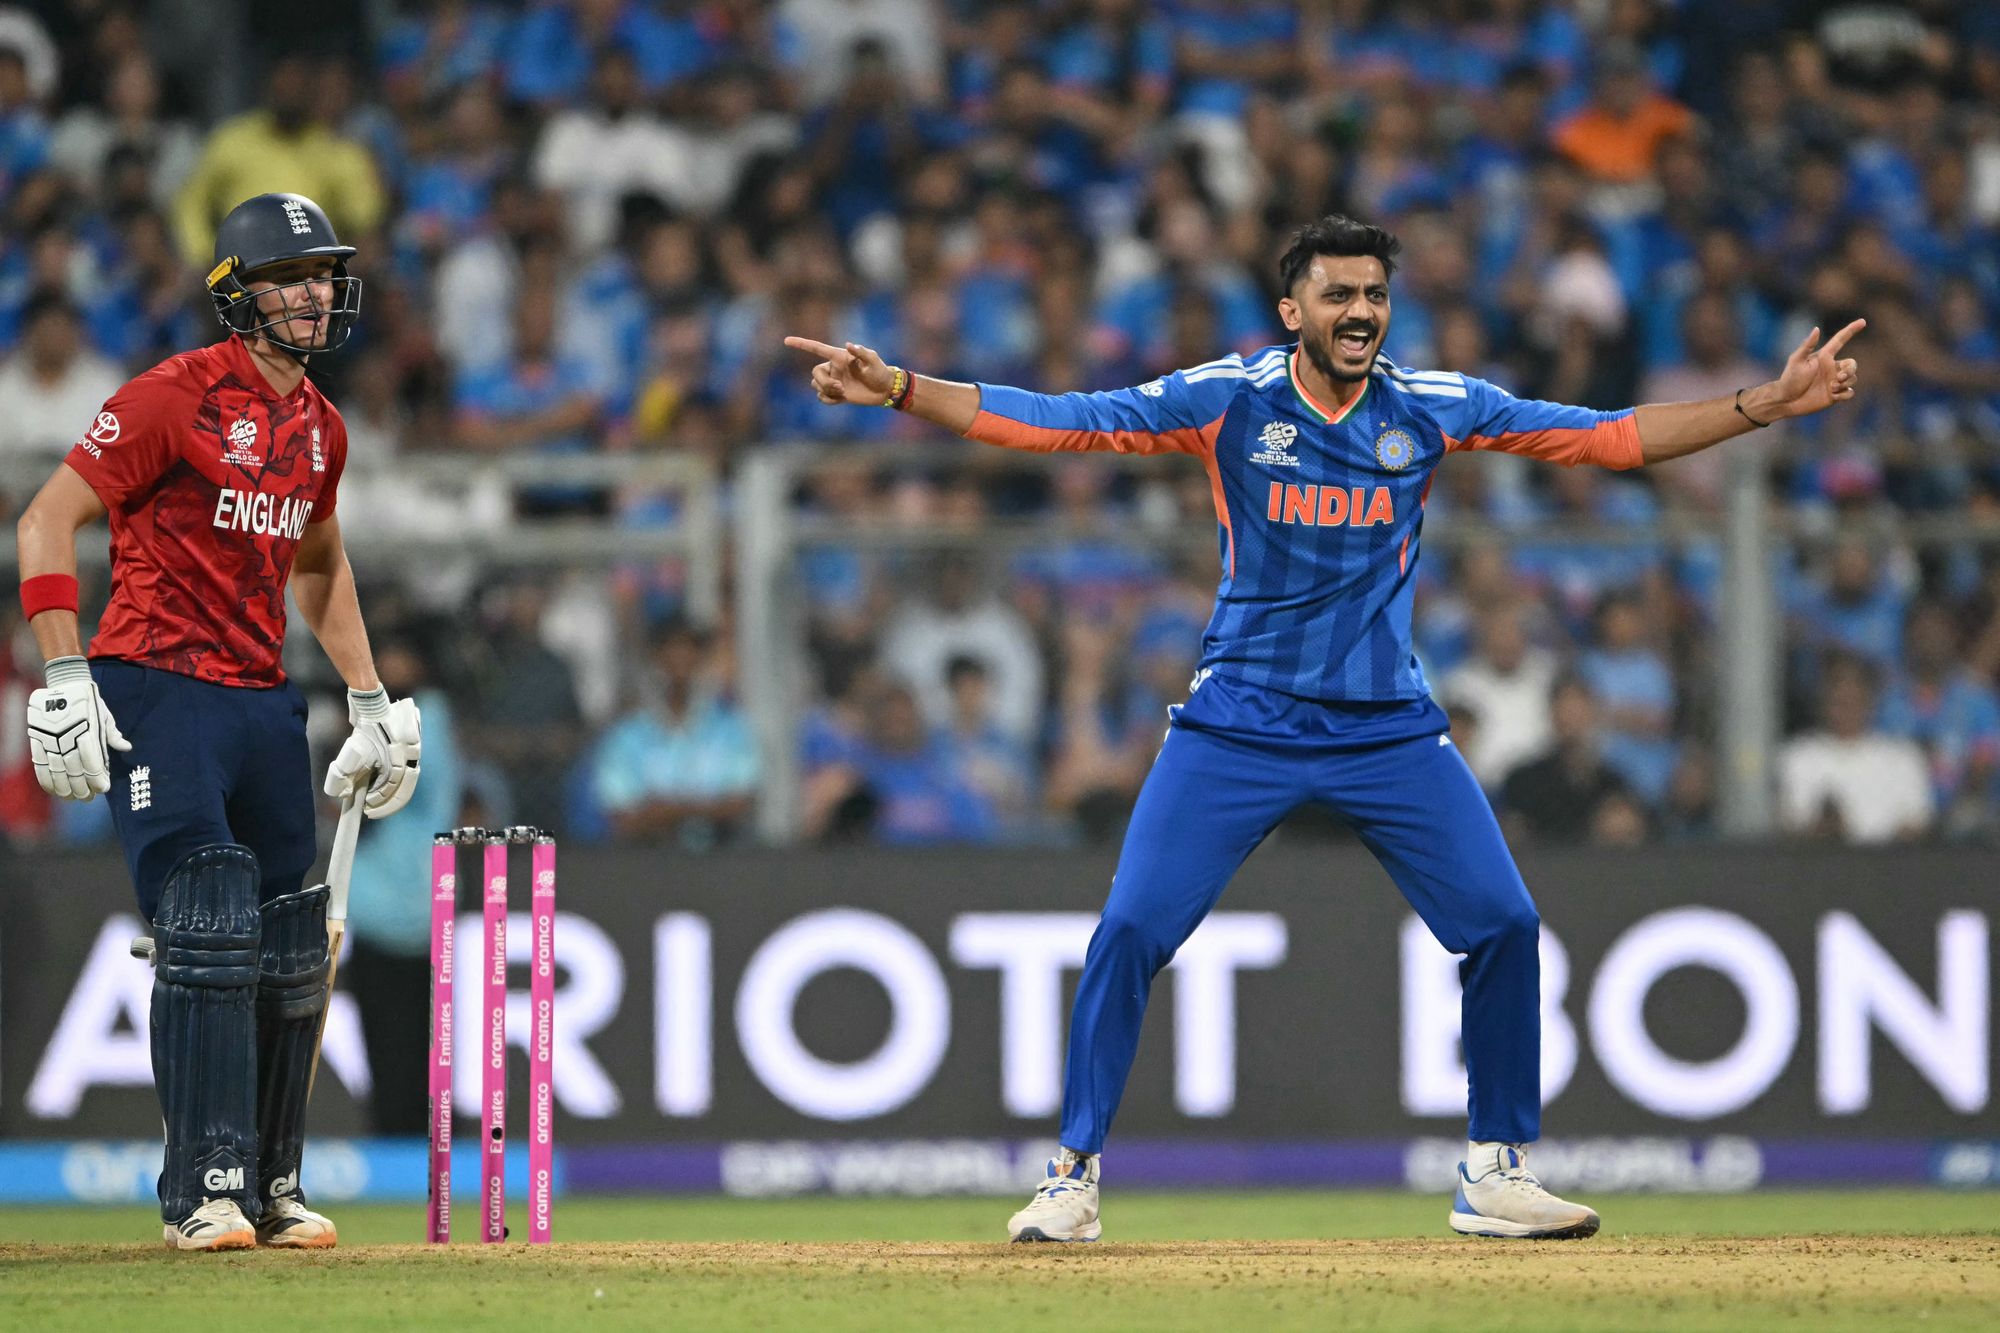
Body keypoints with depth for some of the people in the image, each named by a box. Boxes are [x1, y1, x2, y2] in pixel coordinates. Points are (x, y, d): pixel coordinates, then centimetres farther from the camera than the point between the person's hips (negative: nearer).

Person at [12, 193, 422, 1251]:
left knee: (290, 954, 9)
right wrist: (64, 676, -21)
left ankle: (270, 1187, 19)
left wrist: (369, 698, 24)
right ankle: (204, 1191, -12)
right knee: (207, 937, -15)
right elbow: (47, 521, -13)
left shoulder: (321, 429, 13)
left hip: (264, 702, 8)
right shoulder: (175, 397, -11)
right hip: (160, 695, -8)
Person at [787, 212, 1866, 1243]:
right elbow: (1049, 420, -11)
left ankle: (1494, 1175, 12)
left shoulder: (1434, 408, -1)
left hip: (1389, 726, 2)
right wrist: (897, 391, -22)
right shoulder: (1228, 400, -7)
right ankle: (1074, 1172, 2)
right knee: (1129, 931, -11)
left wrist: (1766, 405, -5)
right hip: (1239, 723, -2)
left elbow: (1609, 439, 2)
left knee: (1503, 924, -4)